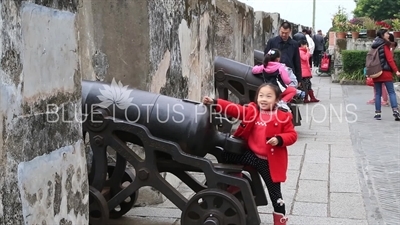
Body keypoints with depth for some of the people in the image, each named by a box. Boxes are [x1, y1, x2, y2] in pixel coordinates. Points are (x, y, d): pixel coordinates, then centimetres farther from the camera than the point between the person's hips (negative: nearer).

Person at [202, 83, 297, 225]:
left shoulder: (283, 117, -8)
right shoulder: (251, 111, 2)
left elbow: (292, 135, -7)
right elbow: (234, 109, -2)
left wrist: (279, 140, -26)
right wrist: (214, 103, -11)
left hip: (270, 161, -4)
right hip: (252, 155, 4)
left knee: (274, 190, 5)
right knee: (226, 156, -1)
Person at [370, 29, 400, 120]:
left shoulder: (374, 46, 12)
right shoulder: (385, 45, -6)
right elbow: (389, 59, -12)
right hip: (386, 72, -5)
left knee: (378, 94, 7)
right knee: (391, 92, -4)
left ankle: (378, 113, 5)